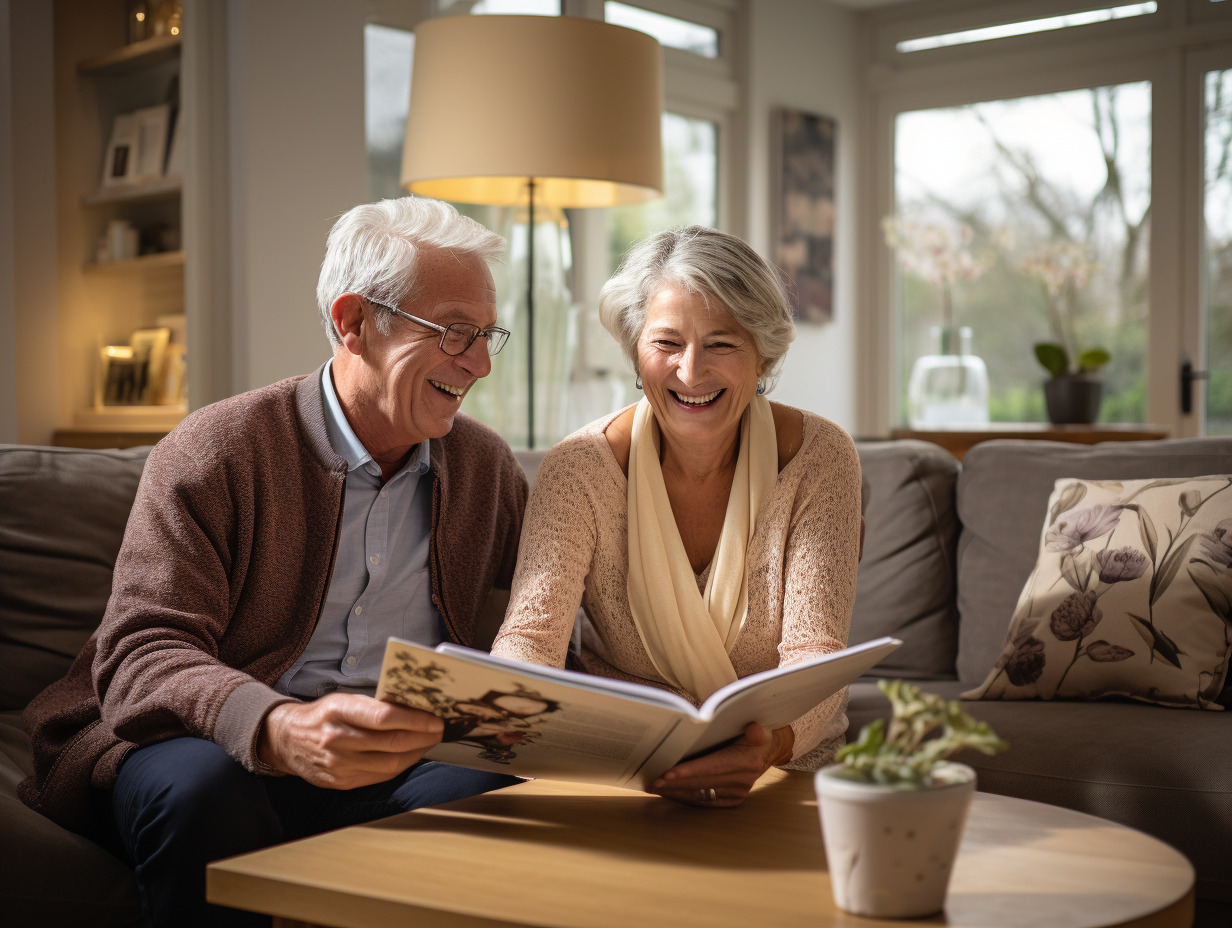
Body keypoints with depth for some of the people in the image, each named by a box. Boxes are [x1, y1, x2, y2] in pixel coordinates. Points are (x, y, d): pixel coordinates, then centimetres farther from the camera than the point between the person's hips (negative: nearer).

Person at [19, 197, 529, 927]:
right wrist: (281, 731, -37)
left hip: (403, 765, 3)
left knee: (511, 800, -29)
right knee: (204, 789, -38)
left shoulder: (488, 466, 12)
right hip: (220, 751, -3)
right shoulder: (213, 454, -5)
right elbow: (140, 656, -15)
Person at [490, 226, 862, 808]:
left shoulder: (818, 460, -7)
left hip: (784, 776, 0)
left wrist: (767, 745, -38)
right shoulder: (581, 468, -7)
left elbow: (814, 655, -15)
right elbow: (530, 635, -17)